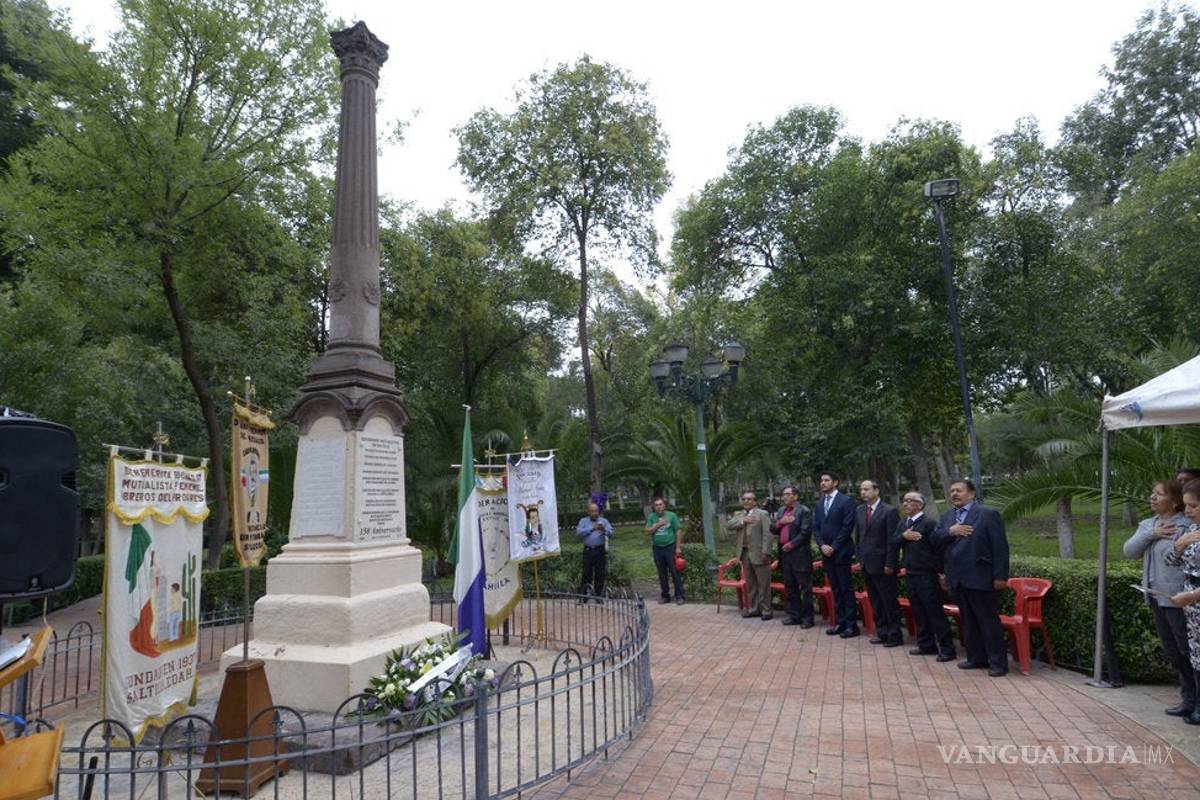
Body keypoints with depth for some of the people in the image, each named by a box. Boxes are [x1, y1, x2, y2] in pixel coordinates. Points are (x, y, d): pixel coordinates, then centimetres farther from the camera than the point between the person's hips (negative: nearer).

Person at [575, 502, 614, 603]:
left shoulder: (604, 521, 9)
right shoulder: (583, 521, 9)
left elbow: (611, 534, -2)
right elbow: (579, 532, -8)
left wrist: (604, 529, -21)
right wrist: (592, 528, -16)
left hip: (600, 550, 1)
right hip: (588, 550, -1)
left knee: (600, 574, 2)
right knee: (586, 574, -1)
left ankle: (599, 596, 12)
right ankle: (582, 597, 4)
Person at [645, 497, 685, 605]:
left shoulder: (671, 515, -2)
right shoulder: (651, 517, 6)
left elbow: (678, 531, -3)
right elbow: (648, 531, -3)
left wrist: (678, 547, -8)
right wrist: (658, 524, -16)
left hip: (670, 547, -3)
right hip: (657, 548, 3)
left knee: (675, 572, -2)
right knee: (662, 574, 11)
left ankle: (679, 596, 3)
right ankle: (665, 595, 21)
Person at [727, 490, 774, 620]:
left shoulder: (762, 514, -2)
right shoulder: (738, 516, 17)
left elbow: (768, 534, -9)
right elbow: (728, 525, 0)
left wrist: (765, 552, -17)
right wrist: (743, 521, -13)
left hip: (758, 553, -6)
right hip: (745, 553, 6)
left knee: (763, 583, 0)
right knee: (750, 584, 12)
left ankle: (766, 610, 8)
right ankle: (753, 609, 22)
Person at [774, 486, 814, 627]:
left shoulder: (804, 511, -6)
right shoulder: (781, 511, 16)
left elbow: (805, 532, -14)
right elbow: (774, 530, 15)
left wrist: (791, 544, -14)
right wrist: (780, 522, -4)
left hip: (800, 553, -7)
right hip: (785, 552, 7)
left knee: (805, 587, -1)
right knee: (790, 587, 12)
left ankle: (807, 617, 5)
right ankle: (794, 615, 21)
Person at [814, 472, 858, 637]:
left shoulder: (846, 501, -6)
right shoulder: (819, 504, 13)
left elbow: (847, 527, -12)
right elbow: (815, 527, 12)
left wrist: (833, 547, -14)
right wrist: (822, 545, -4)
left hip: (841, 552, -6)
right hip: (826, 553, 6)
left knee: (846, 588, -2)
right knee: (835, 589, 10)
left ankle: (852, 624, 4)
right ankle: (840, 622, 16)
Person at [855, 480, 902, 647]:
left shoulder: (889, 511, -10)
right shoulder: (859, 511, 9)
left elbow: (893, 540, -12)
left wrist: (889, 564, -14)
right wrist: (860, 557, 10)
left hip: (882, 565, -6)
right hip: (866, 564, 6)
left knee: (890, 602, 2)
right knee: (875, 602, 13)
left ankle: (894, 636, 13)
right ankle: (882, 634, 23)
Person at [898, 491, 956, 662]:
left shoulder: (929, 522, -11)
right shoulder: (903, 524, 13)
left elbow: (938, 548, -14)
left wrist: (940, 572, -16)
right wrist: (903, 536, -11)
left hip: (927, 576, -7)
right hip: (910, 574, 7)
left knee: (935, 612, -3)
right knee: (918, 612, 12)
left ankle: (947, 649, 5)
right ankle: (926, 645, 22)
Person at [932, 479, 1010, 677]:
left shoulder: (988, 514, -7)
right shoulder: (947, 516, 14)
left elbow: (1000, 546, -10)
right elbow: (935, 539, 7)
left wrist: (1000, 576, -13)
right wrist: (950, 531, -13)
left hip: (981, 578, -6)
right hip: (958, 579, 6)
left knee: (989, 621, 1)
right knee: (968, 622, 14)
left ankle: (998, 662, 10)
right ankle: (976, 658, 24)